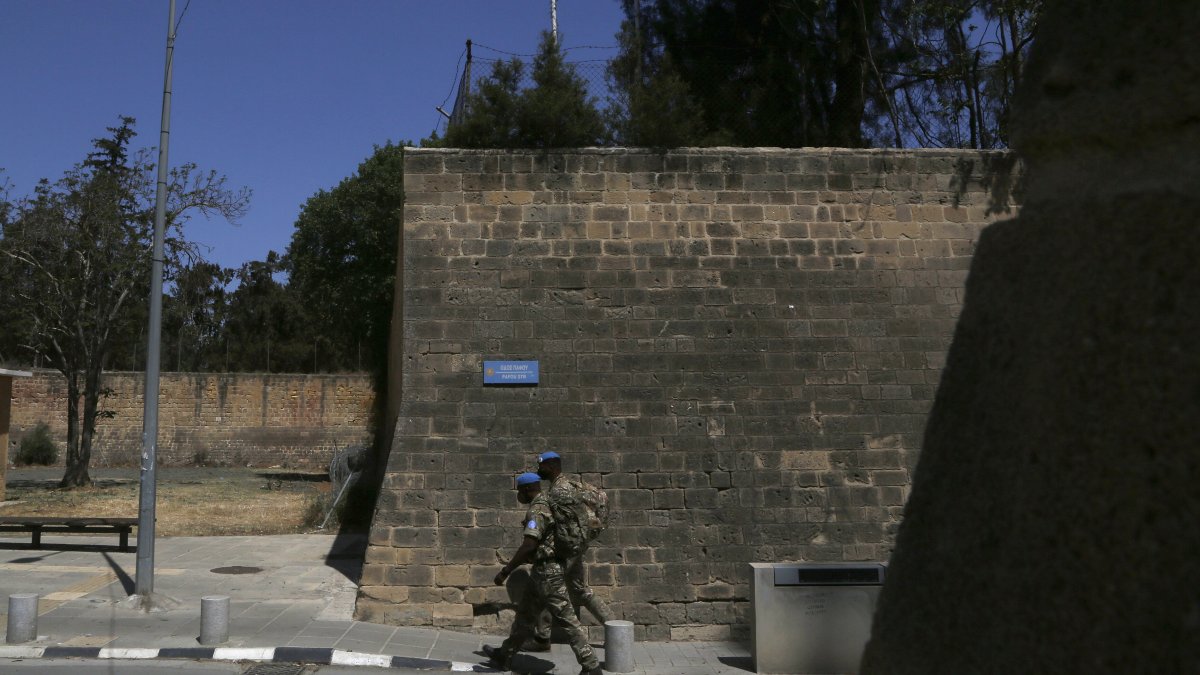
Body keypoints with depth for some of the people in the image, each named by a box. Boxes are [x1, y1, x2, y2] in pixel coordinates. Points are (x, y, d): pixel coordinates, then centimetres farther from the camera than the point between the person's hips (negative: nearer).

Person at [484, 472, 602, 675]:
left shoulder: (537, 510, -17)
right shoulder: (547, 505, 13)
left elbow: (528, 545, -26)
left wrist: (506, 571, -22)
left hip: (547, 572, -10)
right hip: (543, 569, 10)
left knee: (566, 620, -6)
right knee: (525, 613, 19)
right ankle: (504, 656, 32)